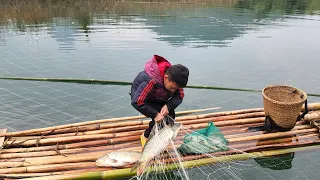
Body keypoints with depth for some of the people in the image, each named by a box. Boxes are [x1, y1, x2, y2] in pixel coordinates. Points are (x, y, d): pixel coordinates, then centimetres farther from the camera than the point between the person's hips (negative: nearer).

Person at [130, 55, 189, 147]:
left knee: (170, 115, -9)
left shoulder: (174, 79, -24)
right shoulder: (151, 81, -42)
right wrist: (155, 114, -38)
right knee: (162, 118, -22)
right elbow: (137, 101, -39)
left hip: (158, 99, 6)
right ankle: (146, 136, 2)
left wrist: (168, 106, -33)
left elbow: (180, 95, -15)